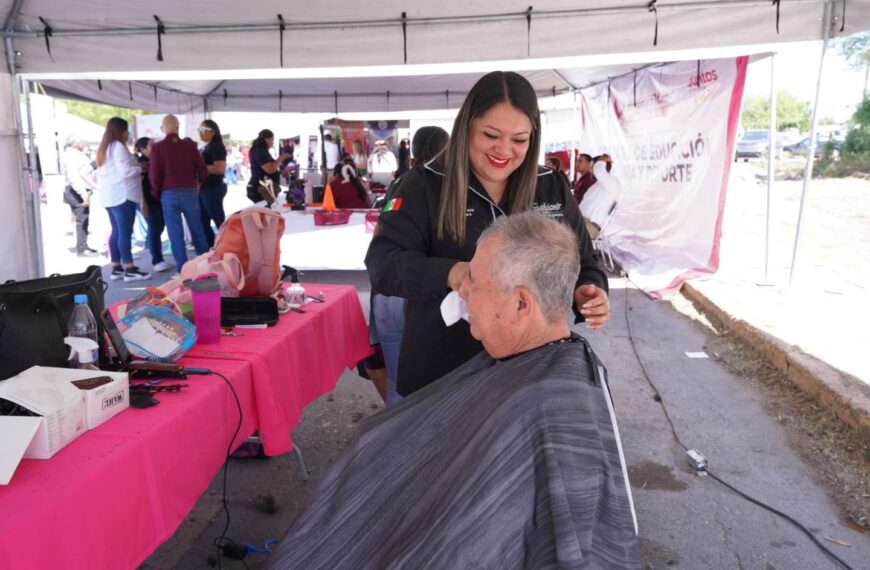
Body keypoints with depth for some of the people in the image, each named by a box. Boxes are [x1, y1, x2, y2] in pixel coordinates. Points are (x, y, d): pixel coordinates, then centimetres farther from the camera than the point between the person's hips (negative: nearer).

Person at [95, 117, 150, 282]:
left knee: (116, 231, 11)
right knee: (125, 232, -11)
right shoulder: (118, 146, -9)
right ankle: (129, 270, -12)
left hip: (109, 196, 10)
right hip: (122, 194, -10)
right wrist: (141, 168, -3)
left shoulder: (104, 148, 20)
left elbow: (99, 173, 23)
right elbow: (125, 171, -17)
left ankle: (116, 268, 12)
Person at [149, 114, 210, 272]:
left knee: (176, 233, 3)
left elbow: (154, 174, -6)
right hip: (190, 192, 2)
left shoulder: (157, 147, -4)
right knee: (197, 230, 11)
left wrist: (156, 192, 10)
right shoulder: (190, 145, 1)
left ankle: (183, 269, 2)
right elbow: (203, 170, 1)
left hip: (169, 194, -1)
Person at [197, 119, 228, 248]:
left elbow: (220, 168, -25)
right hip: (205, 189, 10)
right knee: (204, 223, 12)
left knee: (220, 222, -4)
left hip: (213, 189, -10)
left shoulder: (217, 147, -12)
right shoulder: (207, 148, 17)